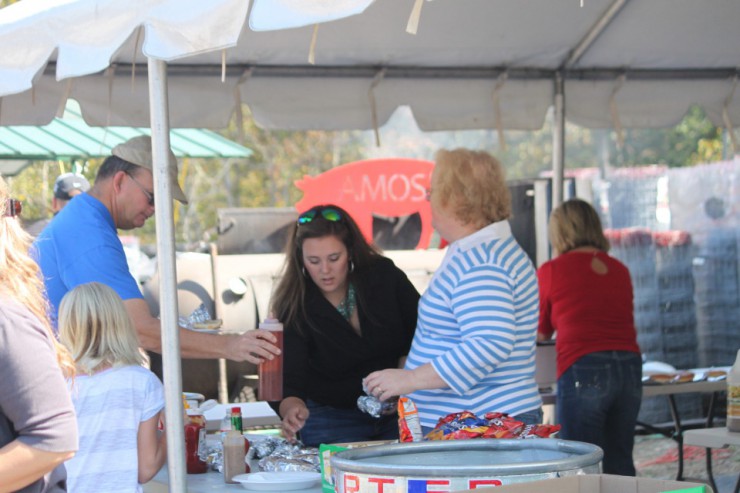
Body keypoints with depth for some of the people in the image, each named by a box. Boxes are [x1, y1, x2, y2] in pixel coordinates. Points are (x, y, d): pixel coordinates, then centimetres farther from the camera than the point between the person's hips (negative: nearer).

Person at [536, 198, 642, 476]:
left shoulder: (551, 271, 3)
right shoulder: (620, 270, 15)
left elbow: (541, 333, 15)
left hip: (583, 371, -5)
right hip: (630, 366, 5)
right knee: (620, 463, 12)